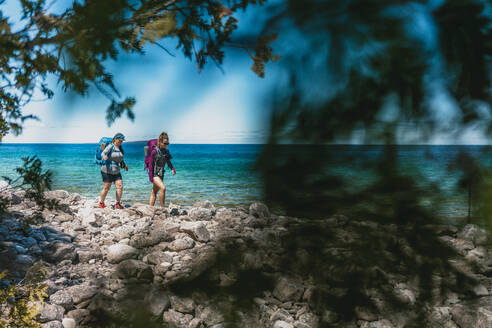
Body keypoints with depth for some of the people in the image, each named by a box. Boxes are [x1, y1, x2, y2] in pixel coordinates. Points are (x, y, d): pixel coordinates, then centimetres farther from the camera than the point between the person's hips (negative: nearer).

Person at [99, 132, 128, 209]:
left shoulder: (120, 148, 10)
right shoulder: (110, 146, -11)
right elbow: (103, 153, -29)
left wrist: (124, 165, 26)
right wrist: (104, 156, -49)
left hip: (116, 172, 7)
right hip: (107, 171, -7)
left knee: (120, 187, -5)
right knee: (106, 188, -1)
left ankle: (118, 204, 1)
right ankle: (101, 203, 18)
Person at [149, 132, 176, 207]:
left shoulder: (166, 151, 6)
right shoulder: (154, 151, -12)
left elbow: (168, 162, 16)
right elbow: (151, 165, -11)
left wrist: (173, 169, -3)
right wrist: (151, 177, -15)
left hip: (161, 174, 7)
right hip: (155, 173, -7)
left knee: (154, 192, 12)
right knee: (163, 188, -24)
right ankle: (163, 208, -19)